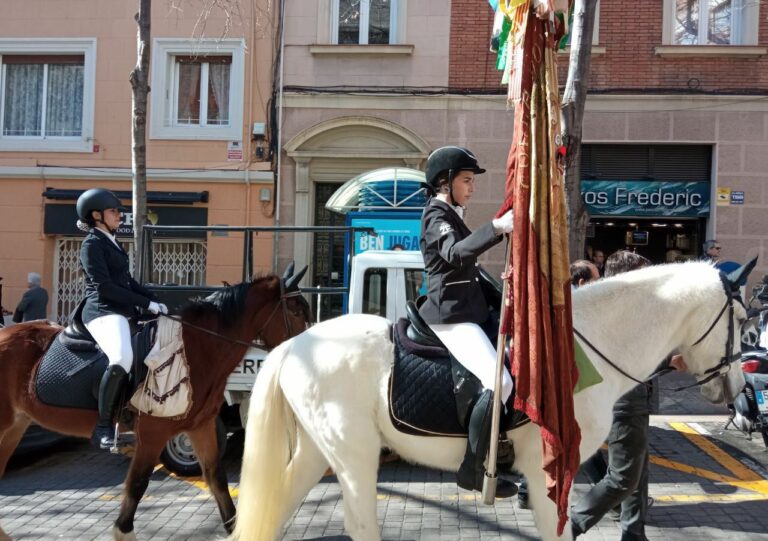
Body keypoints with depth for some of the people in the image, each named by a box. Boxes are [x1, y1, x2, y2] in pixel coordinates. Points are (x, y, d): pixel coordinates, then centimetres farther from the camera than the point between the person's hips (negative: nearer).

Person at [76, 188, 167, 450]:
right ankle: (103, 427, -24)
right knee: (122, 360, -34)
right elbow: (104, 287, -17)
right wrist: (146, 303, -17)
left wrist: (155, 301, 12)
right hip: (103, 311, -11)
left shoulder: (111, 242, 19)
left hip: (121, 311, 11)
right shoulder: (92, 244, -8)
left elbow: (127, 281, 23)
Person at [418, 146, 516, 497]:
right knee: (499, 383, -22)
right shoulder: (437, 214, -10)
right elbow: (455, 253, -32)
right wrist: (497, 228, -44)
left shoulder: (451, 214, 20)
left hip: (467, 310, 11)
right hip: (451, 316, -11)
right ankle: (472, 471, -15)